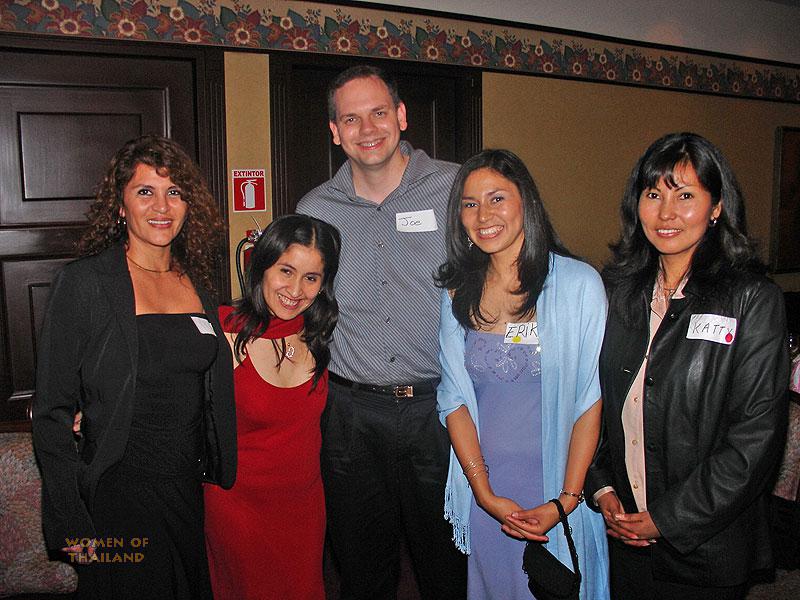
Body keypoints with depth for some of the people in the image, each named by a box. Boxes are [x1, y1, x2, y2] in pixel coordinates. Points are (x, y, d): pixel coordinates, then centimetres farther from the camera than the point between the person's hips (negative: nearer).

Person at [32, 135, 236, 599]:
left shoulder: (196, 283, 5)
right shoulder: (85, 283, -12)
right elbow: (52, 412, -11)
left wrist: (221, 474, 10)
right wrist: (71, 521, -12)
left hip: (192, 488, 6)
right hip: (118, 496, -5)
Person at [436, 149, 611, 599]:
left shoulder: (579, 283, -10)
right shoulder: (458, 293, 1)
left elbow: (592, 401, -9)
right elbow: (454, 398, -1)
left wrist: (564, 501, -13)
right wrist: (485, 493, -9)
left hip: (557, 485, -2)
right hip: (483, 493, 3)